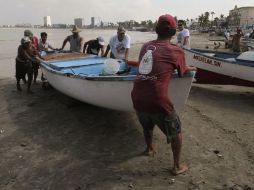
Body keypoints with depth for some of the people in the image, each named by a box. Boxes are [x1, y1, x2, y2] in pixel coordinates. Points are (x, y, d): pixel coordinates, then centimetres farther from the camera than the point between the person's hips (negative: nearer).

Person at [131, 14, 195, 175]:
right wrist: (191, 68, 41)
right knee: (176, 131, 20)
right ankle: (177, 166, 32)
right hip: (157, 101, -5)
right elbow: (182, 71, 18)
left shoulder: (146, 46, 14)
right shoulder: (176, 51, 2)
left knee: (147, 126, 34)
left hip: (137, 99, 5)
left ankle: (149, 148, 58)